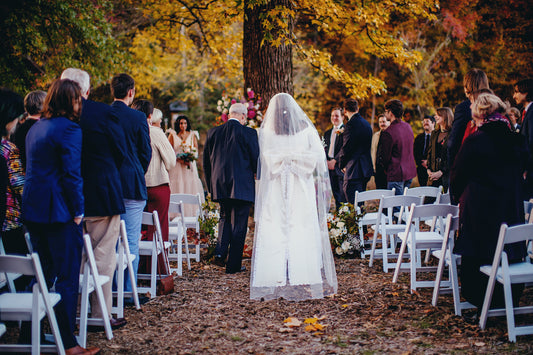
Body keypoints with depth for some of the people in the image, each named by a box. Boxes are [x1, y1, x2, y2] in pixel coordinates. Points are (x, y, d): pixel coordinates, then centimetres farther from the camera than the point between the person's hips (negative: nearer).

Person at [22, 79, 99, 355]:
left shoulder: (36, 128, 15)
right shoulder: (69, 129, -13)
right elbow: (72, 174, -18)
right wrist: (78, 210, -10)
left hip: (33, 208, 9)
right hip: (59, 211, -9)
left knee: (43, 274, 19)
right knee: (68, 278, -2)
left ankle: (29, 332, 23)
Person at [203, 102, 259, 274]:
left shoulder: (213, 132, 5)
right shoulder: (248, 133, -9)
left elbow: (206, 161, 11)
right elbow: (256, 159, -7)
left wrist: (211, 184, 20)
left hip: (220, 185, 4)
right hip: (242, 186, -4)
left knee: (225, 217, 23)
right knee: (238, 224, 4)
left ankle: (220, 251, 4)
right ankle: (233, 264, 8)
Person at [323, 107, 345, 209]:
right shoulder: (327, 133, 20)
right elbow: (324, 149, 17)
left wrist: (335, 161, -17)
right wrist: (326, 161, -2)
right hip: (329, 165, 6)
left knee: (343, 194, -7)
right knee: (336, 194, 8)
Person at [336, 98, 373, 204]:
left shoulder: (352, 124, -13)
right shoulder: (366, 123, 15)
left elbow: (346, 147, -15)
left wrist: (342, 165, 3)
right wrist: (336, 159, 22)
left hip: (355, 171, -9)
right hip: (366, 170, 9)